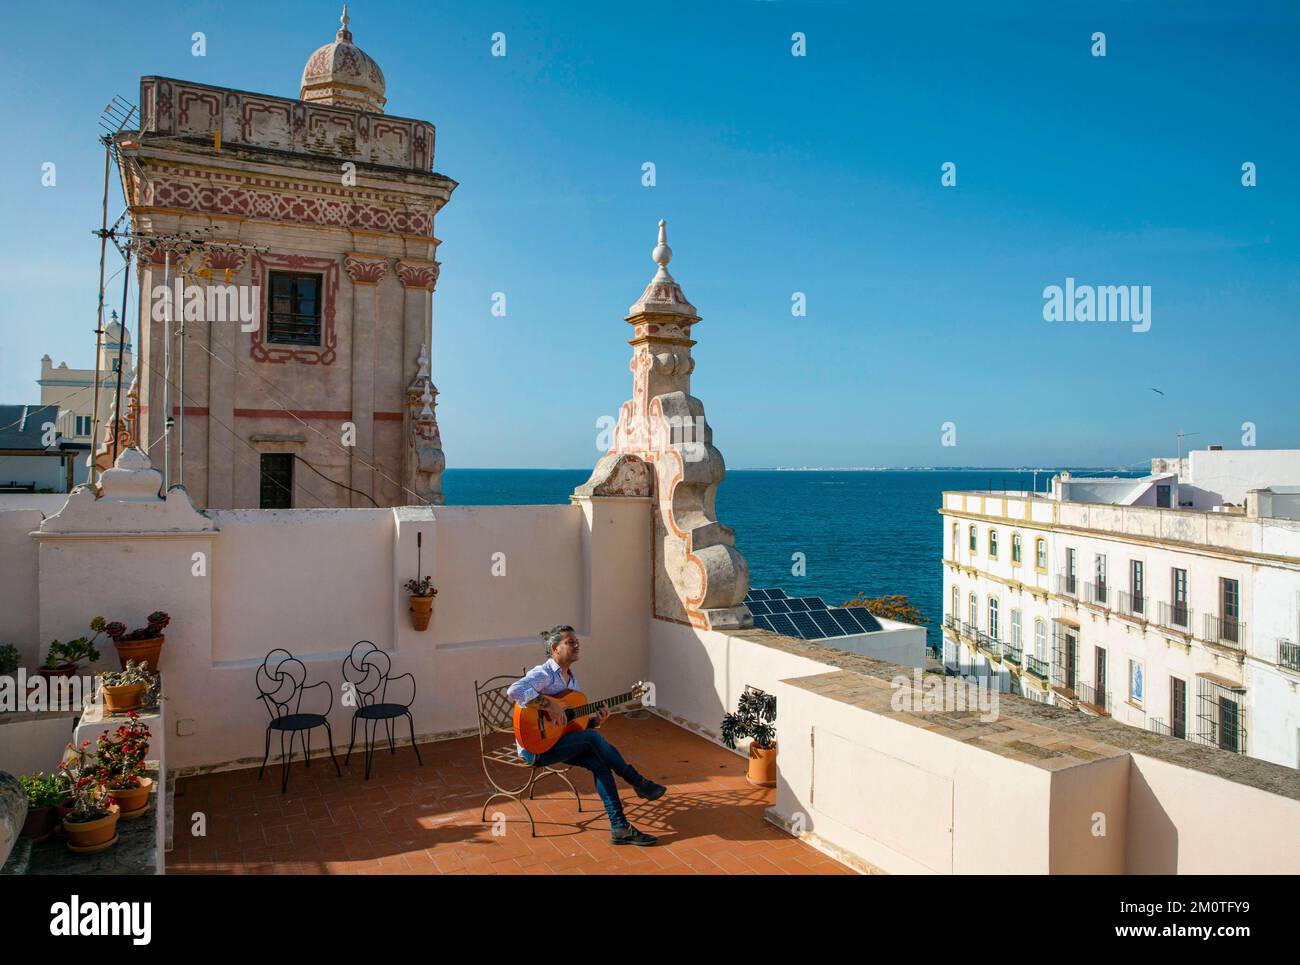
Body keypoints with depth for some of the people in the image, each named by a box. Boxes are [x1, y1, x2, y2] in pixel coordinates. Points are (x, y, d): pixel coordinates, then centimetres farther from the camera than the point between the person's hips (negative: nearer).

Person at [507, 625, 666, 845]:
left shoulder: (571, 679, 13)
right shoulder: (543, 674, -15)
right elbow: (514, 690, -35)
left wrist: (594, 721, -3)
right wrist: (550, 705, -33)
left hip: (559, 742, 8)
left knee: (599, 762, -15)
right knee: (593, 738, -24)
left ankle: (620, 828, -16)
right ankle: (639, 783, -8)